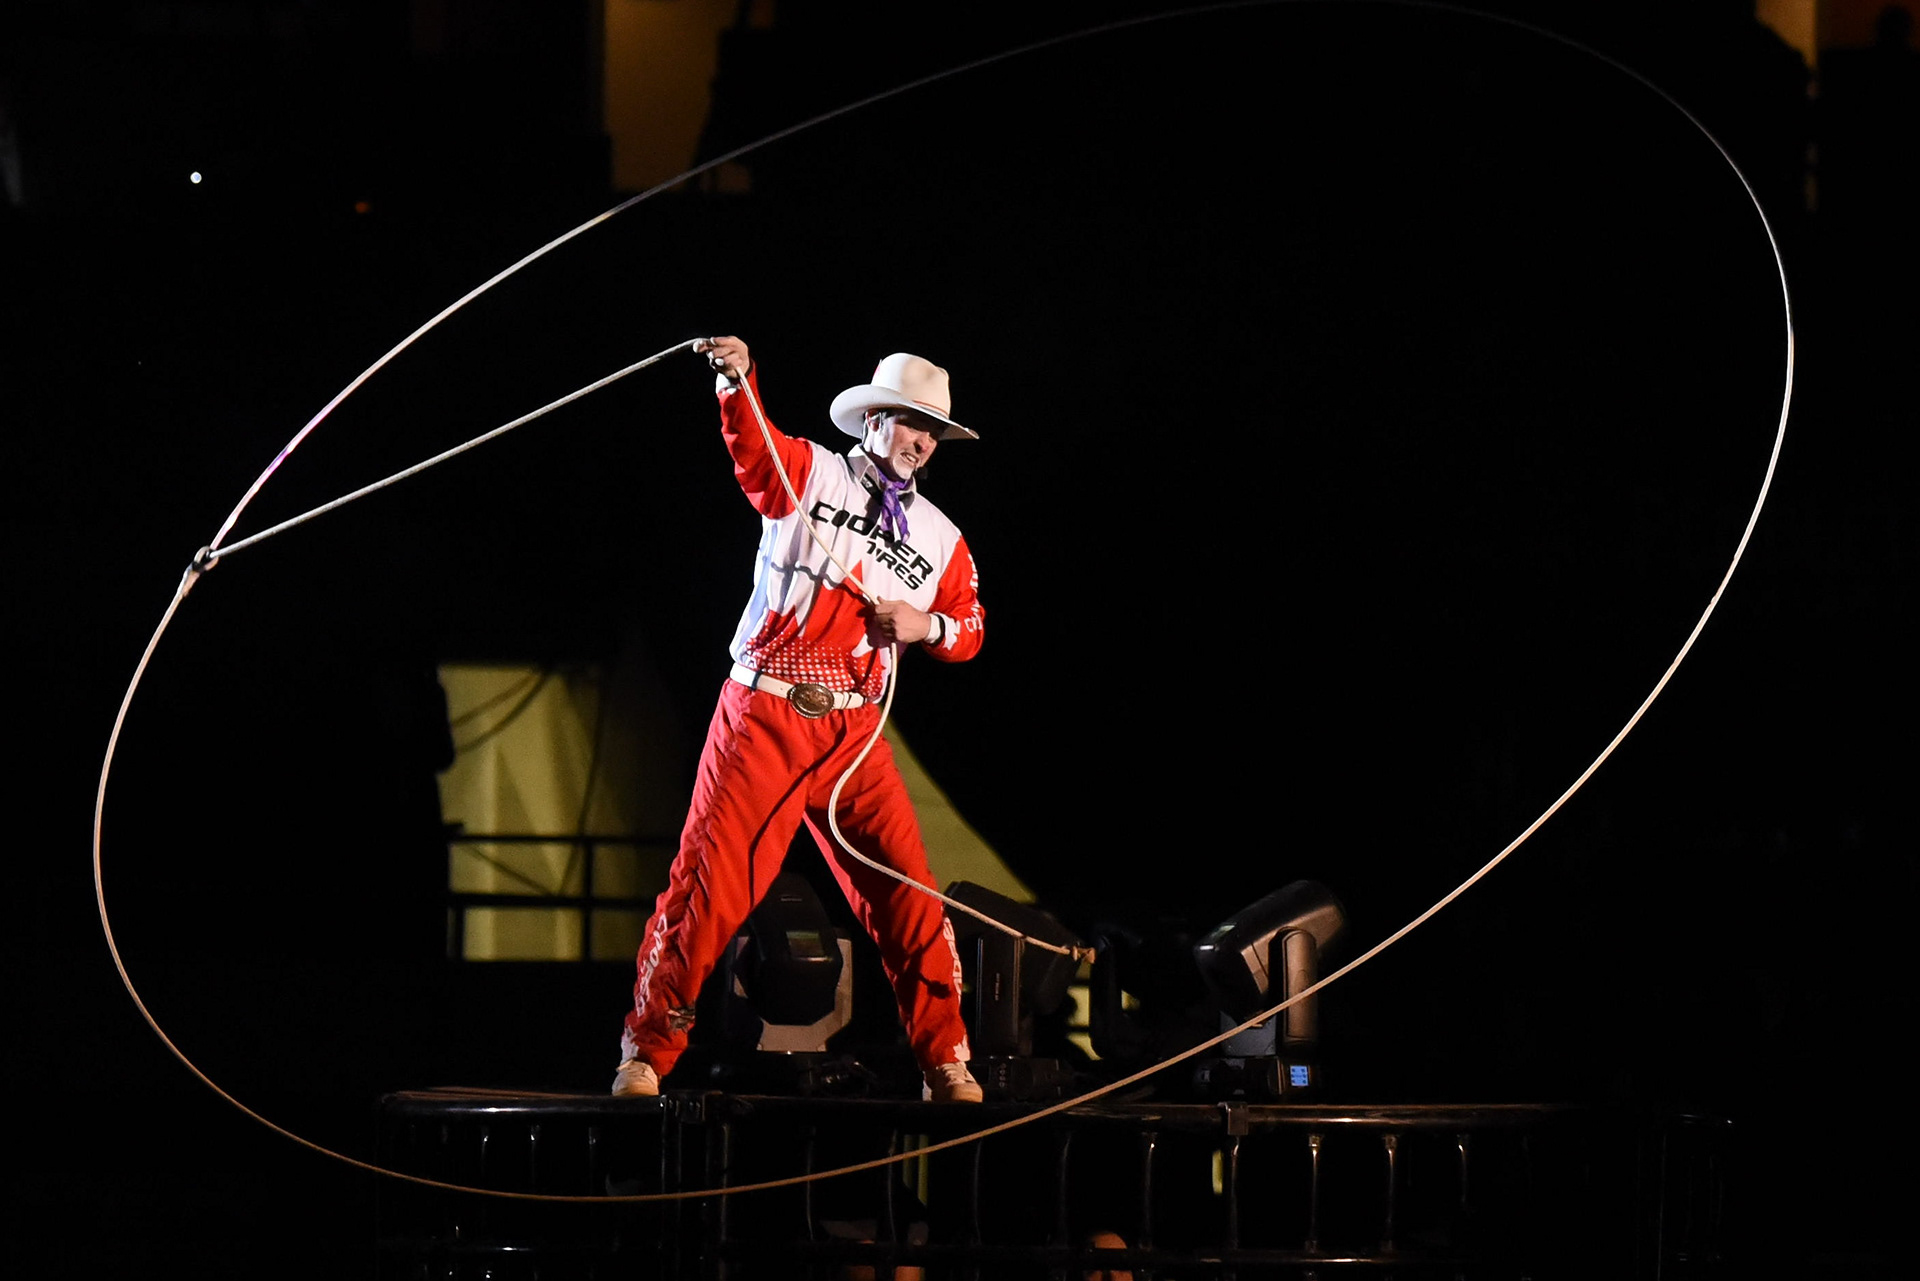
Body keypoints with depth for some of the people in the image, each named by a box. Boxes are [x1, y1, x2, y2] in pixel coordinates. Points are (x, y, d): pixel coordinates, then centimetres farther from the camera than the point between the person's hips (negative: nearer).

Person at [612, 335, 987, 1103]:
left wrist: (927, 626, -3)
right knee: (710, 882, -7)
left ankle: (945, 1065, 7)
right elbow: (752, 446, -17)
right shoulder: (811, 474, 3)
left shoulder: (941, 539, 15)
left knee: (906, 891, -4)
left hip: (855, 732, 4)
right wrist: (736, 379, -38)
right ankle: (647, 1053, 3)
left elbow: (969, 630, 21)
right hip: (764, 718, -3)